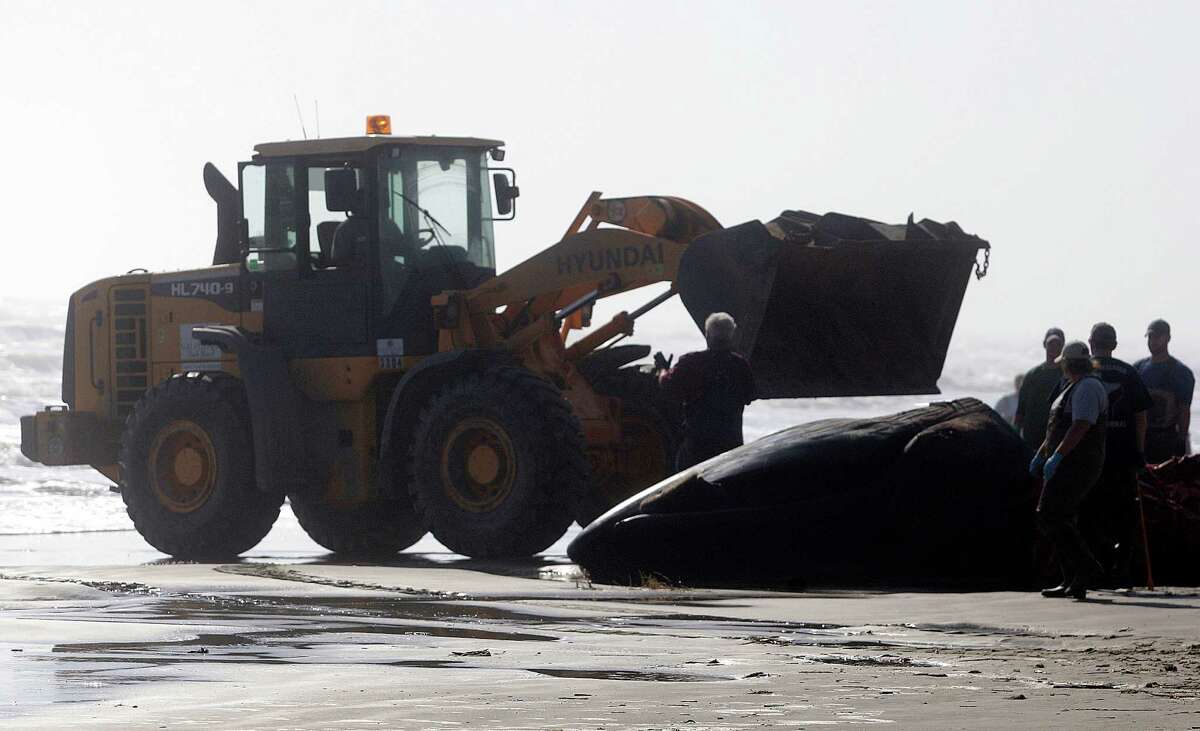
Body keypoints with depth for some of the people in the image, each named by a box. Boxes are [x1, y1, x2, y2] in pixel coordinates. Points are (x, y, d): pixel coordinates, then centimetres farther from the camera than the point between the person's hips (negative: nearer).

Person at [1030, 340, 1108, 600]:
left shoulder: (1087, 388, -14)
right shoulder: (1074, 389, 20)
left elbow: (1081, 426, -25)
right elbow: (1057, 428, 29)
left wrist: (1056, 456, -29)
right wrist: (1040, 454, 29)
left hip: (1077, 465, -11)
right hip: (1067, 465, 11)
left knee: (1049, 516, -16)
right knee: (1063, 520, 10)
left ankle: (1086, 568, -18)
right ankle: (1072, 582, 9)